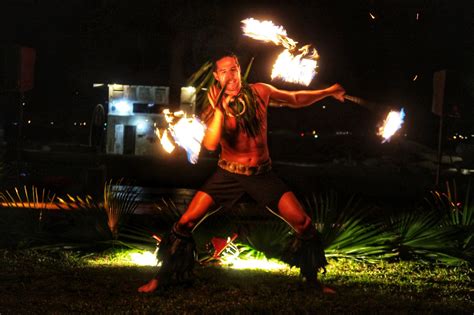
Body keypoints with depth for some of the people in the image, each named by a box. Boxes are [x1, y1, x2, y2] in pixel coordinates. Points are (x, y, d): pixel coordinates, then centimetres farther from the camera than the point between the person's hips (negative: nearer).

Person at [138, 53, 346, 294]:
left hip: (262, 174, 1)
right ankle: (162, 277, 7)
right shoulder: (215, 107, -9)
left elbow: (295, 100, 10)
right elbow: (210, 144, -25)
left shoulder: (259, 92, -6)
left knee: (303, 224, -8)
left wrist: (328, 92, 11)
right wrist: (219, 110, -34)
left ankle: (312, 279, 14)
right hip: (228, 174, -1)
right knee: (187, 222, -11)